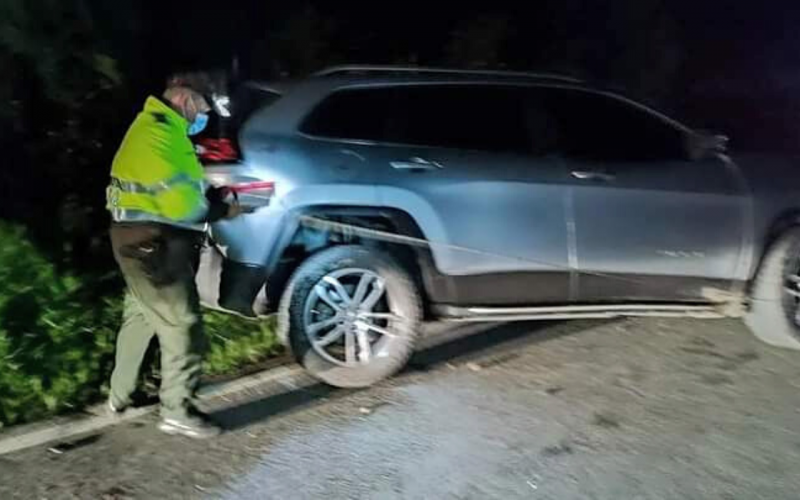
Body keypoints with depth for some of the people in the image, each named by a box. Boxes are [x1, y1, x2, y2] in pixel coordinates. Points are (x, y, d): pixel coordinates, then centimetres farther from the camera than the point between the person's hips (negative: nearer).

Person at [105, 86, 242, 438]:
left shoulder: (157, 128, 18)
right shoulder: (160, 132, -16)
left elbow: (175, 187, 15)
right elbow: (179, 200, -23)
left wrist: (216, 197, 3)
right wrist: (221, 210, -9)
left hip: (141, 239, 11)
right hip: (152, 242, -11)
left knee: (140, 316, 21)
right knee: (182, 323, -5)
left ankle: (120, 396, 35)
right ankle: (177, 411, 4)